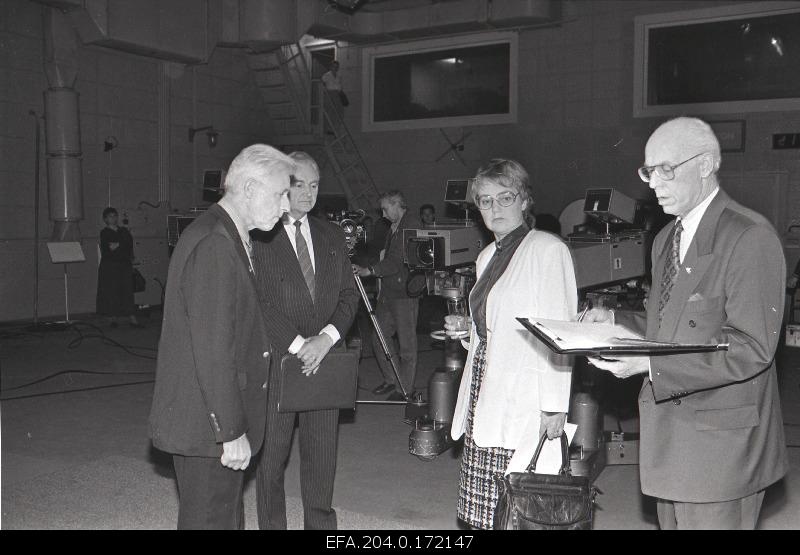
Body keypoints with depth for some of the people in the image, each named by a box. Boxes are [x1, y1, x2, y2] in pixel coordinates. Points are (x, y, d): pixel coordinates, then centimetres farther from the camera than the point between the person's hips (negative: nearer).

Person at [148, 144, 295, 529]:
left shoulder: (230, 238, 12)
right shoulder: (213, 244, -22)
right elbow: (212, 348, -25)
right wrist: (231, 431, -22)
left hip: (221, 417, 10)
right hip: (206, 424, -10)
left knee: (227, 512, 20)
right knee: (211, 518, 2)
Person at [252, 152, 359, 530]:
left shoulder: (332, 236, 13)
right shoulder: (258, 235, -4)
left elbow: (348, 295, 8)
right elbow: (259, 301, -11)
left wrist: (325, 339, -7)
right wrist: (297, 345, -15)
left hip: (324, 362, 4)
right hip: (276, 362, -4)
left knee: (322, 456, 10)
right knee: (271, 456, 7)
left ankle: (321, 522, 23)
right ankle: (271, 523, 21)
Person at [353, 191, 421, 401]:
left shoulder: (411, 226, -11)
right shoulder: (393, 228, 17)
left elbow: (398, 261, -21)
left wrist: (370, 271, -26)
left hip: (404, 293, -9)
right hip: (388, 292, 9)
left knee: (406, 342, -1)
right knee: (379, 337, 10)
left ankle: (405, 388, 9)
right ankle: (391, 380, 24)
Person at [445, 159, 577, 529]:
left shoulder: (548, 249, -6)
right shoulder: (487, 256, 18)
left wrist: (554, 406, -15)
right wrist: (466, 330, 9)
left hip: (524, 405, -7)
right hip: (484, 397, 7)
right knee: (484, 512, 6)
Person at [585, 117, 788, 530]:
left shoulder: (750, 237, -14)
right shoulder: (666, 239, 14)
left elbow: (751, 349, -21)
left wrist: (650, 365, -27)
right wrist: (614, 323, 3)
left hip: (720, 444, -8)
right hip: (668, 434, 8)